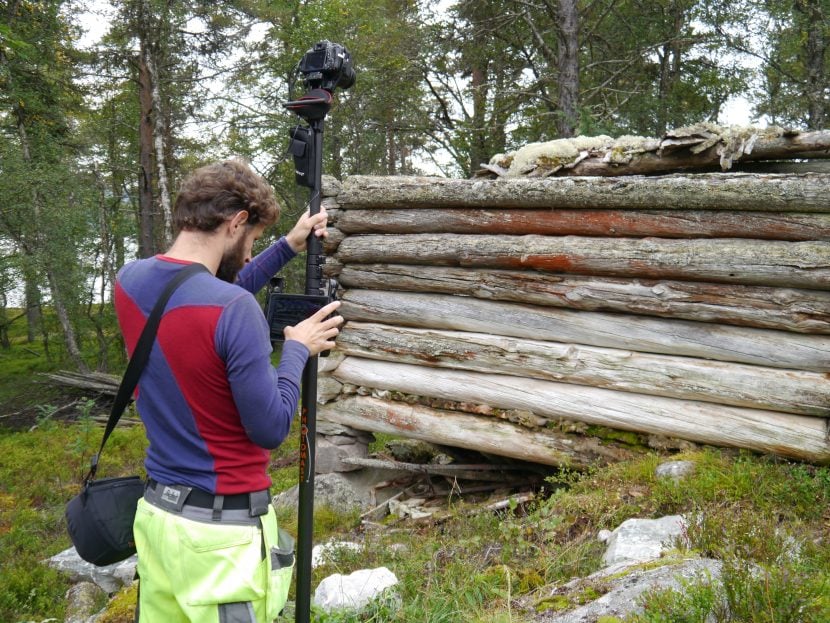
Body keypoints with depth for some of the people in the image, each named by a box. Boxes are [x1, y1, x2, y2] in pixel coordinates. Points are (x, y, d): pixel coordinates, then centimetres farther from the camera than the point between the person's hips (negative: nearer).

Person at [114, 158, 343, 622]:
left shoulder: (130, 281, -1)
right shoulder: (236, 311, -23)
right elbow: (271, 429, -16)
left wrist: (288, 248, 15)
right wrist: (298, 349, -3)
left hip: (156, 512, 7)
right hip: (222, 528, -7)